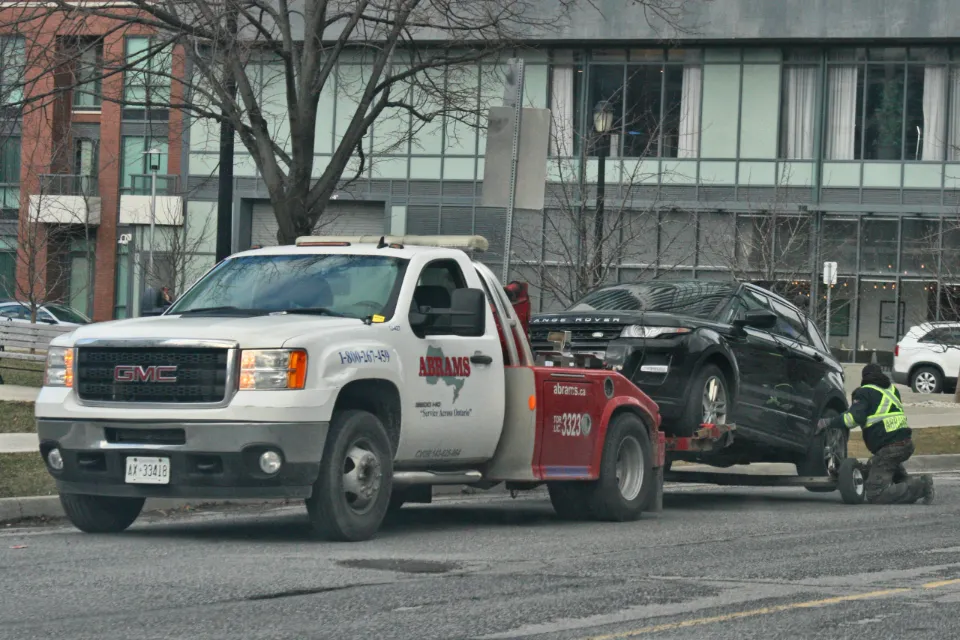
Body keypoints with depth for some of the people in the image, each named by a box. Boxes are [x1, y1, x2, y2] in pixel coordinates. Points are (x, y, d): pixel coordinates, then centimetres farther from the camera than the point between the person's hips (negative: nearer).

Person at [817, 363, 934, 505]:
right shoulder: (892, 389, 22)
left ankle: (919, 487, -19)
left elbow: (855, 417, -14)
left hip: (889, 447, -8)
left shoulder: (865, 392, 0)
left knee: (875, 494, -11)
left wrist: (829, 422, -6)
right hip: (907, 443, 8)